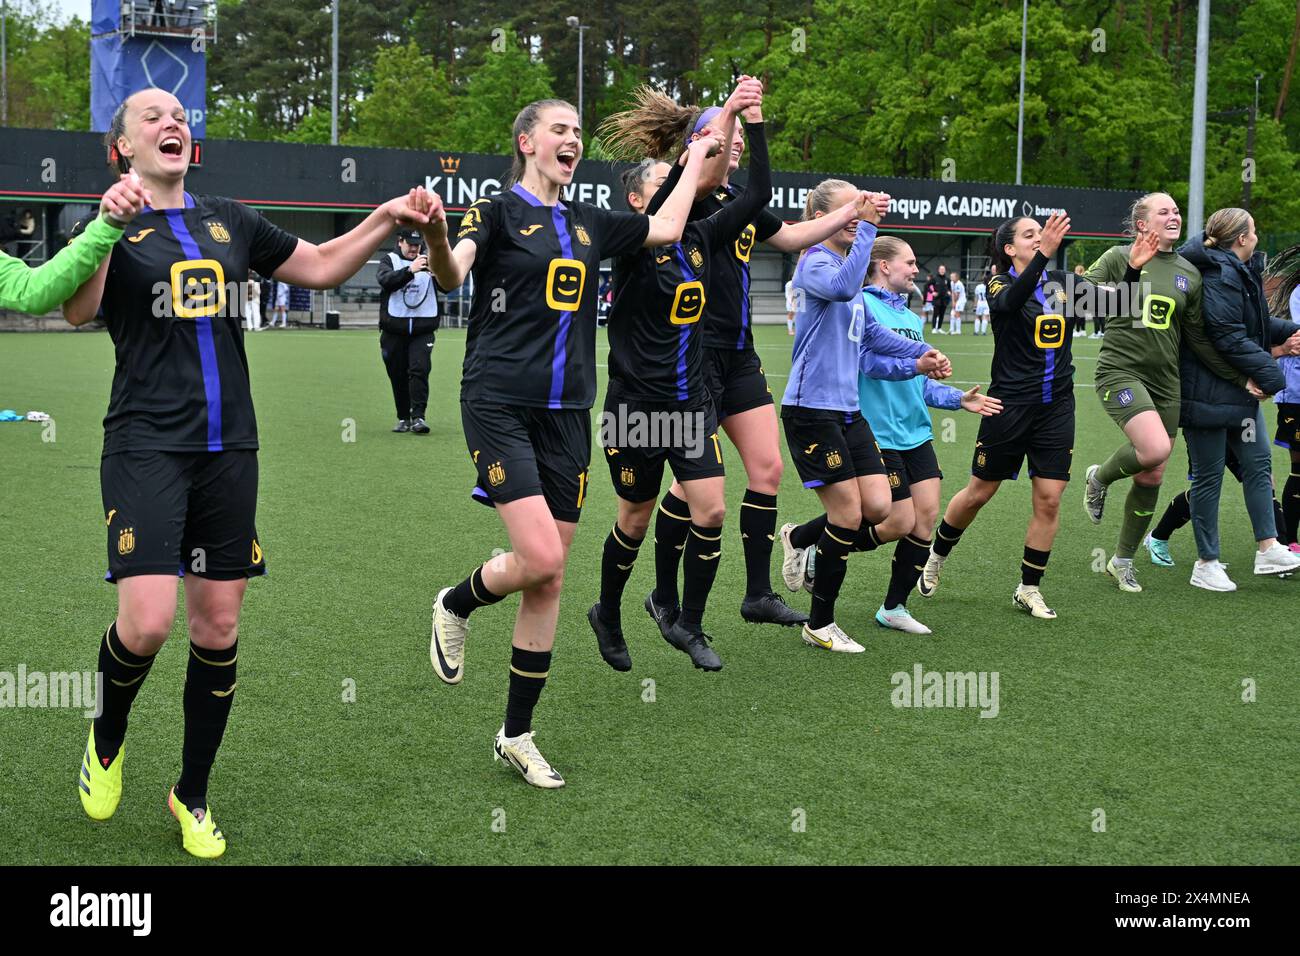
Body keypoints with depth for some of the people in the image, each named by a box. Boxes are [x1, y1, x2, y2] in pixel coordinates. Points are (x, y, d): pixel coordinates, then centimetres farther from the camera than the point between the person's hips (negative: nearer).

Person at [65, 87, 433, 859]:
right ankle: (108, 739, 16)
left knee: (218, 628, 6)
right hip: (146, 448, -4)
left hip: (228, 449, 5)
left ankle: (194, 797, 22)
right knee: (147, 623, -17)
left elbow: (321, 267, 22)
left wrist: (386, 220, 9)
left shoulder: (227, 222, 15)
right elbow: (76, 309, -18)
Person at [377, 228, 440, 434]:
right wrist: (410, 270, -34)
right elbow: (385, 280, -18)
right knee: (397, 375, 6)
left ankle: (418, 417, -16)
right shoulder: (390, 260, 4)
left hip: (423, 327, 0)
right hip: (394, 329, 0)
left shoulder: (428, 261, 8)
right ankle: (403, 418, 18)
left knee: (419, 370, -14)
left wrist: (437, 274, -29)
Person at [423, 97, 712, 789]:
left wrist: (695, 159, 30)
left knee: (549, 581, 6)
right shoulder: (498, 212, -3)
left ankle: (516, 735, 17)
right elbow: (452, 275, -21)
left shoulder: (588, 224, 15)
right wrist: (437, 240, -43)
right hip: (499, 405, -6)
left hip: (566, 414, 6)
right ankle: (455, 607, 14)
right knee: (540, 558, -20)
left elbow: (665, 228, 28)